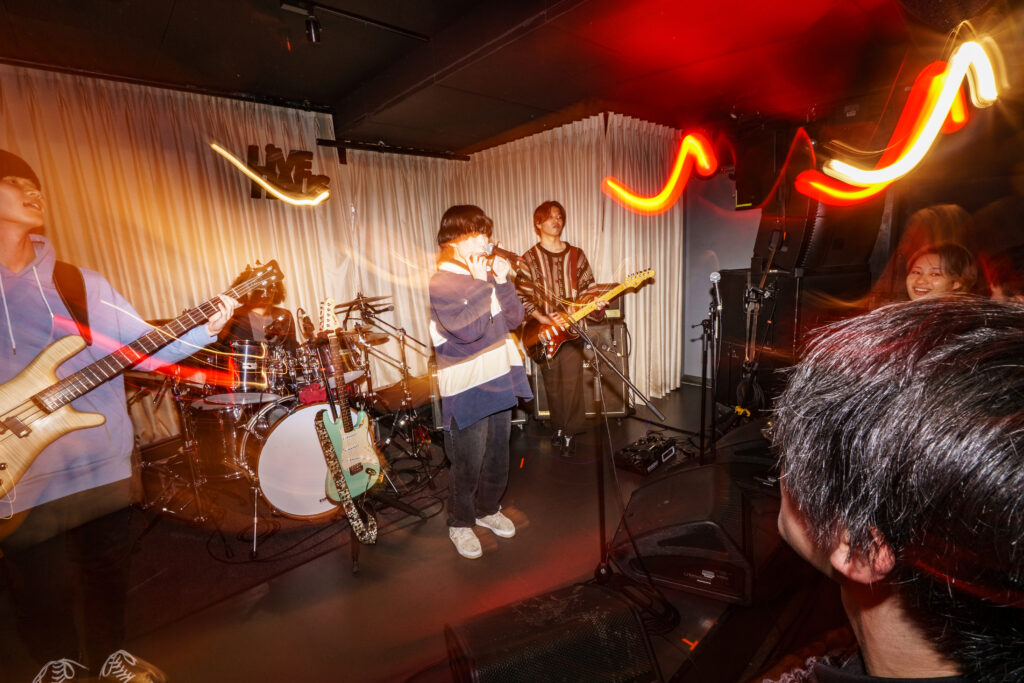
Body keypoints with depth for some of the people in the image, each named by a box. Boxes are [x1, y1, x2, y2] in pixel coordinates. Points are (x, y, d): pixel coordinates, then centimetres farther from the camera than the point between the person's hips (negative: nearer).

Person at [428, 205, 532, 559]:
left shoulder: (486, 275, 8)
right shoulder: (439, 284, -13)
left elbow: (514, 319, 6)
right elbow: (470, 330, -25)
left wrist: (502, 281, -5)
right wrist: (481, 284, -18)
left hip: (500, 380, 7)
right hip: (467, 388, -7)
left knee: (498, 457, 19)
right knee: (468, 464, 7)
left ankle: (488, 509, 43)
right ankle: (460, 523, 32)